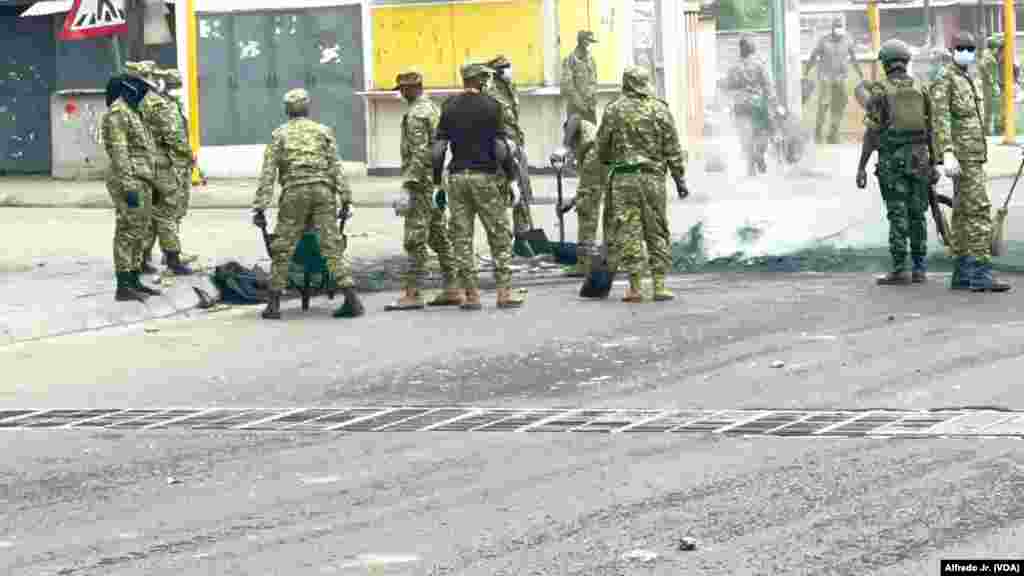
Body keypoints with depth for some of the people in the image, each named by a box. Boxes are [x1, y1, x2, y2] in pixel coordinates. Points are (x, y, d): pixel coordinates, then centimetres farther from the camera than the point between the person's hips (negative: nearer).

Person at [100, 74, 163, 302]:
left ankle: (134, 281, 16)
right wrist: (129, 187, -24)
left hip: (141, 183, 10)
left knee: (137, 234, 11)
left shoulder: (131, 114, 19)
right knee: (127, 233, -9)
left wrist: (146, 186, 22)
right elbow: (118, 153, -19)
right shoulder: (117, 113, -13)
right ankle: (123, 287, -8)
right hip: (129, 182, -10)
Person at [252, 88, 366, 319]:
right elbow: (336, 168, 4)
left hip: (295, 192, -1)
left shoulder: (279, 135, 11)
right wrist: (345, 200, 3)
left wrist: (260, 208, 1)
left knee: (282, 248, 9)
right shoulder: (323, 131, 14)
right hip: (323, 191, 1)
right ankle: (352, 299, -9)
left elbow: (267, 174, 3)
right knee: (332, 247, 1)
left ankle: (273, 304, 8)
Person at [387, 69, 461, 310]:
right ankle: (452, 288, 13)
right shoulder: (434, 108, 16)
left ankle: (412, 293, -10)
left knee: (416, 239, -9)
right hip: (437, 182, 10)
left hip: (422, 183, -10)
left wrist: (408, 184, -22)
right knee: (439, 235, 12)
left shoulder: (416, 114, -14)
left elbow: (420, 152, -21)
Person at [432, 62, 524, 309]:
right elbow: (501, 147, -9)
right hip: (485, 177, -3)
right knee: (500, 235, 5)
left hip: (457, 177, 3)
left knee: (461, 237, 5)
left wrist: (436, 183, 7)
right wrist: (512, 180, -4)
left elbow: (439, 148, 3)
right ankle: (504, 292, 0)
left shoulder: (449, 107, 6)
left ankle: (471, 295, 3)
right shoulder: (491, 106, -5)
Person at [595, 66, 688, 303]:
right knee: (657, 232, 8)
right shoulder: (660, 110, 1)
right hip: (653, 177, 1)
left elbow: (602, 147, 8)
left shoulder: (613, 111, 1)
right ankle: (659, 285, 4)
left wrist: (607, 161, 29)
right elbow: (673, 150, 0)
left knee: (628, 231, 0)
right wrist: (680, 179, 6)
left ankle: (635, 287, -4)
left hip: (623, 178, -1)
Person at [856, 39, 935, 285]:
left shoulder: (879, 91, -5)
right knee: (916, 215, 9)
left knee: (898, 216, -3)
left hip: (891, 160, -3)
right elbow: (931, 129, 7)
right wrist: (933, 163, 13)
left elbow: (872, 131, -9)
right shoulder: (920, 88, 6)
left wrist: (861, 166, -5)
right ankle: (919, 270, 10)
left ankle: (899, 271, -6)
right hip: (918, 159, 3)